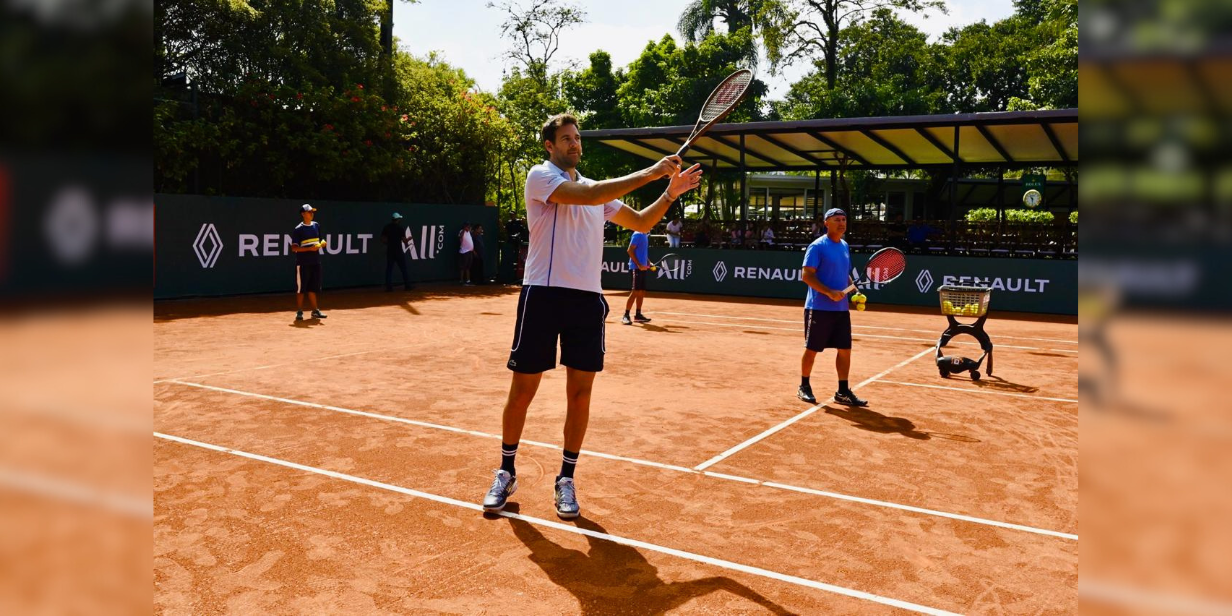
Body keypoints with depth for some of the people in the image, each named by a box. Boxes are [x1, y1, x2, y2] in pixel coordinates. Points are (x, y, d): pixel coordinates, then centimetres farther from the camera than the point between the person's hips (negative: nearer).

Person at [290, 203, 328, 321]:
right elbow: (294, 248, -12)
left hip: (315, 262, 6)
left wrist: (322, 243, 0)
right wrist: (309, 248, -23)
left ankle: (315, 311, 18)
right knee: (301, 288, 0)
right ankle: (299, 312, 6)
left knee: (313, 288, 12)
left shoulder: (316, 225, 10)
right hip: (303, 263, -6)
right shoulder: (298, 229, -8)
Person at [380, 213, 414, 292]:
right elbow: (404, 240, -9)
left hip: (389, 250, 3)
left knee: (389, 269, 6)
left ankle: (389, 286, 0)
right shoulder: (400, 228, -7)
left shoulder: (386, 227, 4)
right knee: (403, 268, 6)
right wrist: (409, 239, 13)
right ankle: (407, 285, 9)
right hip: (398, 250, -3)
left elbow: (383, 240, 4)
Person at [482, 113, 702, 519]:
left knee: (580, 393, 3)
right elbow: (587, 196, -19)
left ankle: (566, 480, 15)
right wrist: (649, 173, -18)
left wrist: (670, 193, 6)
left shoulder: (597, 189, 19)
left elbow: (642, 223, 23)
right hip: (543, 294, -5)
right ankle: (506, 473, 21)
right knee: (523, 389, 3)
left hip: (587, 299, 5)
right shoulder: (541, 175, -2)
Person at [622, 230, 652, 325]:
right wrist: (639, 264, -20)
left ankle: (638, 315, 18)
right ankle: (625, 315, -6)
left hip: (643, 267, 9)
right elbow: (630, 250, -17)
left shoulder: (645, 236, 15)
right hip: (637, 267, -9)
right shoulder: (637, 235, -12)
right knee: (635, 292, -10)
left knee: (642, 292, 11)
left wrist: (648, 261, 10)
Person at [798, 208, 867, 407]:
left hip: (841, 308, 7)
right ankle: (804, 387, 20)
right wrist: (829, 292, -24)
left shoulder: (844, 246, 13)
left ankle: (843, 392, 12)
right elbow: (806, 275, -16)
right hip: (819, 308, -7)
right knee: (812, 349, 4)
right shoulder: (817, 246, -10)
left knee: (845, 349, 5)